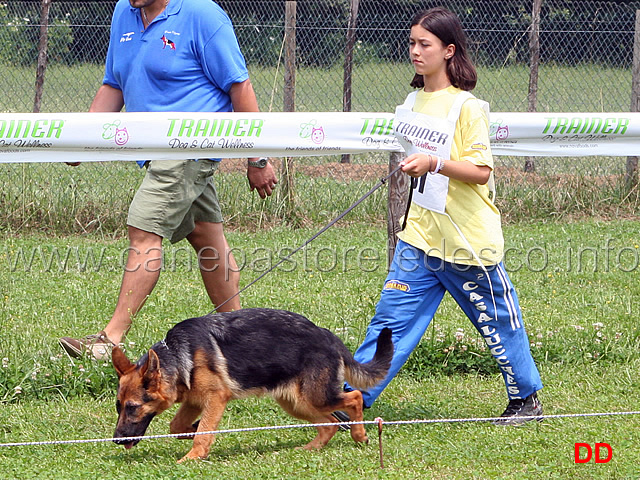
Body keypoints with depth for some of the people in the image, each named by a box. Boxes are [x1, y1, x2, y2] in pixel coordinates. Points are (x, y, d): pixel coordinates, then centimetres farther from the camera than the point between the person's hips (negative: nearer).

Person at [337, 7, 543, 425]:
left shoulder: (466, 107, -13)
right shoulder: (415, 102, 9)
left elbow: (481, 171, -18)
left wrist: (434, 163, -29)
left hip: (469, 242, -6)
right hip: (421, 235, 6)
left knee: (497, 321, 9)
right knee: (393, 317, -1)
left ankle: (527, 398, 26)